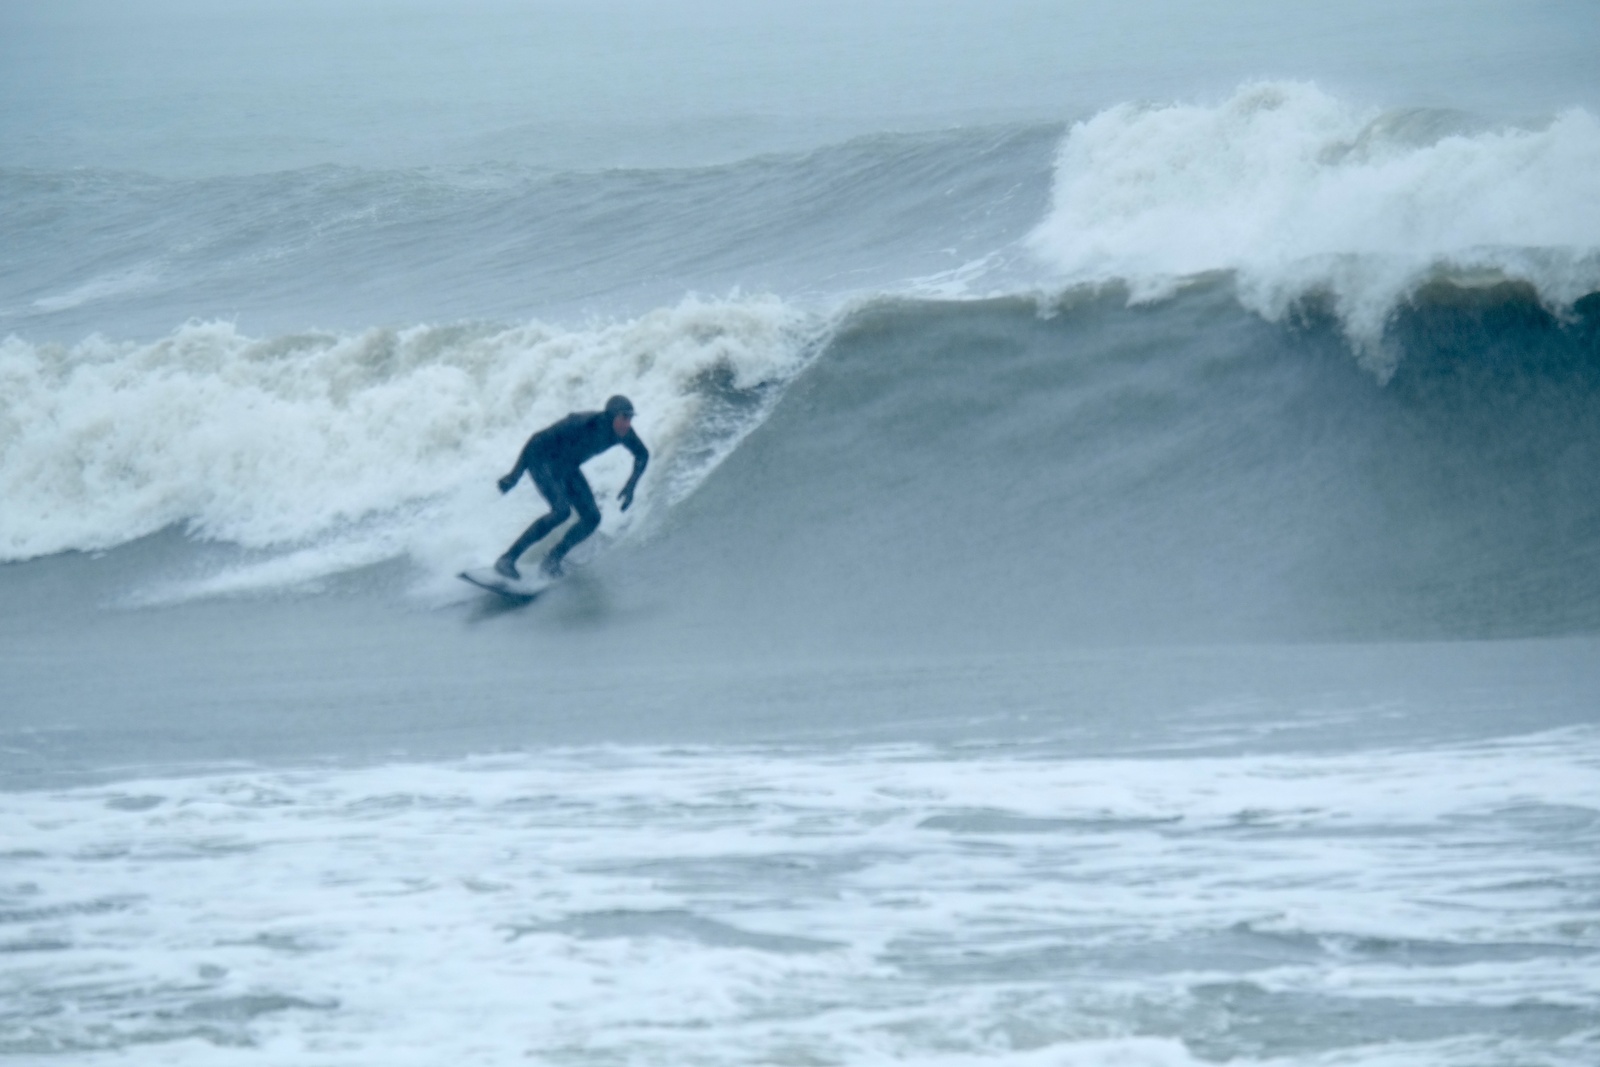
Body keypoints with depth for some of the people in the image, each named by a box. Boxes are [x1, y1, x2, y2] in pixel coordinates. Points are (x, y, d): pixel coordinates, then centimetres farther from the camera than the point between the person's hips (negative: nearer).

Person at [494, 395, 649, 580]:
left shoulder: (624, 433, -12)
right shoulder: (586, 424, -33)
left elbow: (642, 455, 9)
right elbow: (539, 440, -31)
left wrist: (631, 485, -5)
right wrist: (515, 474, -31)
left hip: (567, 468, 8)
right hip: (543, 460, -8)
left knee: (592, 518, -6)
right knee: (561, 510, -27)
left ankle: (551, 562, 7)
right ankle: (507, 560, -24)